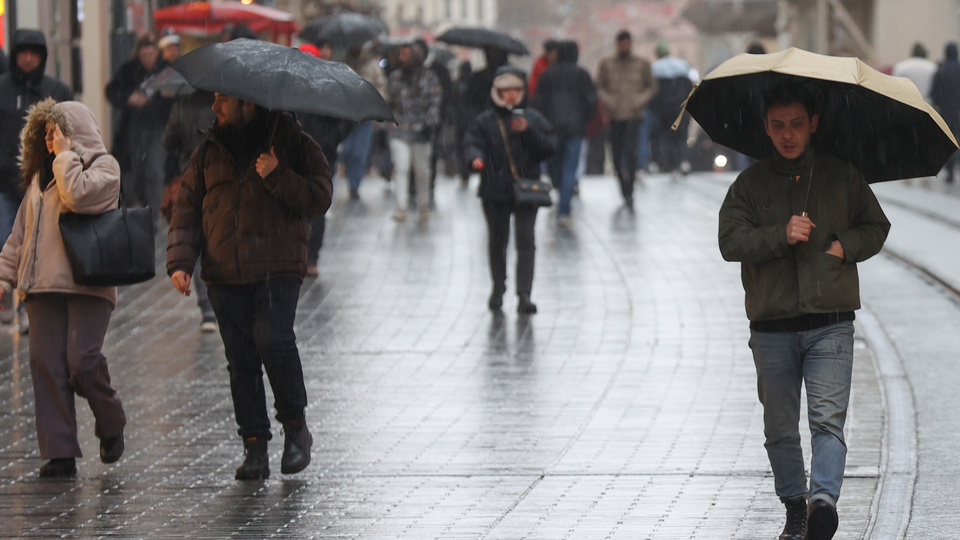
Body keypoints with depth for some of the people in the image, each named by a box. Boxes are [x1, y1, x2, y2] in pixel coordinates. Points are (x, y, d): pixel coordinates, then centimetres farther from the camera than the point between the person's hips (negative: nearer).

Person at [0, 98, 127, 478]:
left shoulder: (103, 166, 4)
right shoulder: (41, 176, 24)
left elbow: (78, 195, -17)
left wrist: (65, 156, -5)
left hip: (88, 283, -6)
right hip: (43, 284, 6)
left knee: (82, 358, -17)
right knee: (46, 362, -5)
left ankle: (111, 425, 10)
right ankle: (59, 454, -5)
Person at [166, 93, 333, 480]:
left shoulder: (293, 144, 6)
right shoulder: (209, 153, 16)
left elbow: (319, 198, -1)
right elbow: (186, 210, 15)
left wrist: (277, 177, -14)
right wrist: (180, 261, 2)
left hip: (277, 269, -4)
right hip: (224, 273, 4)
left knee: (273, 339, -21)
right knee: (240, 358, 1)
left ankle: (295, 425, 0)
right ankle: (255, 448, 6)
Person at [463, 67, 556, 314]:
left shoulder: (533, 119, 7)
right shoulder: (485, 121, 5)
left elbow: (550, 146, 1)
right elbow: (471, 143, -6)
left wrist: (529, 133, -14)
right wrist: (475, 158, -28)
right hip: (495, 191, 1)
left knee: (525, 240, -9)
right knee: (497, 240, 10)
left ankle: (524, 294, -13)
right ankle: (498, 288, 27)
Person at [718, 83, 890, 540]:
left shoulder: (842, 177, 9)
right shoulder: (751, 184, 8)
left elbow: (876, 226, 18)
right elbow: (730, 241, -3)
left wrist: (846, 244, -2)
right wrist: (781, 236, -17)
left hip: (830, 325, -1)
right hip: (771, 326, 1)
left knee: (828, 417, -16)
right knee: (780, 427, 7)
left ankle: (824, 498, -27)